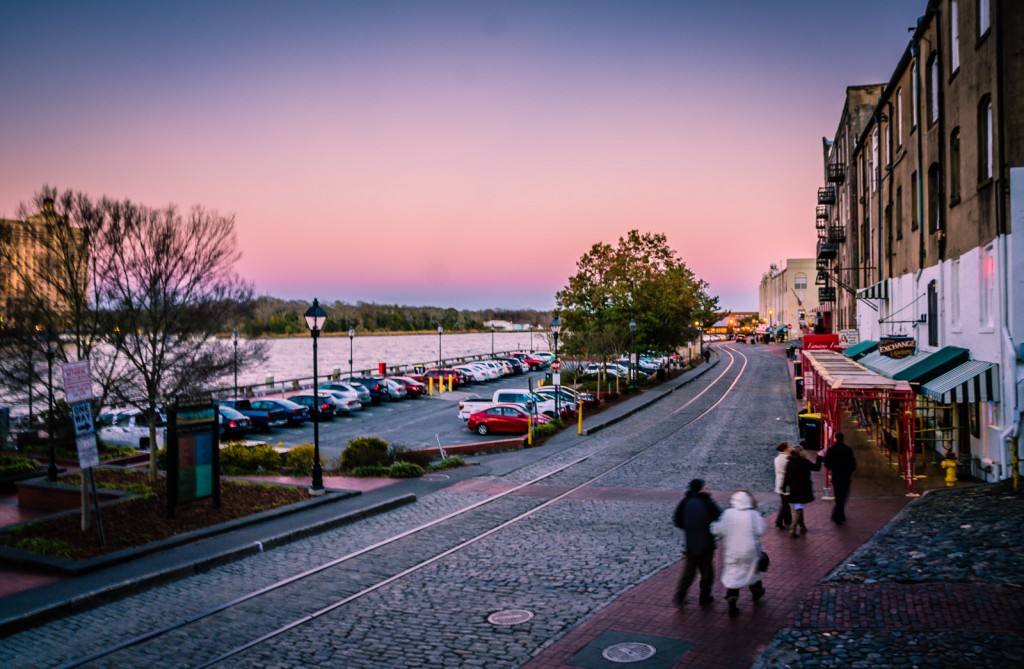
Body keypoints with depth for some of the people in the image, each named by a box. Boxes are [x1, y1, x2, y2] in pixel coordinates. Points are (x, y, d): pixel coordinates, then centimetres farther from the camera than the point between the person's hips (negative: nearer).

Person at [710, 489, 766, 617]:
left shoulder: (728, 513, -11)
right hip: (749, 550, 1)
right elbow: (760, 531, -13)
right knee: (752, 571, 25)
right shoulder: (753, 514, -10)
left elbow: (718, 530, -13)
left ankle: (732, 606, -2)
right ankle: (756, 592, 48)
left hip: (732, 551, -1)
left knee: (731, 575, 3)